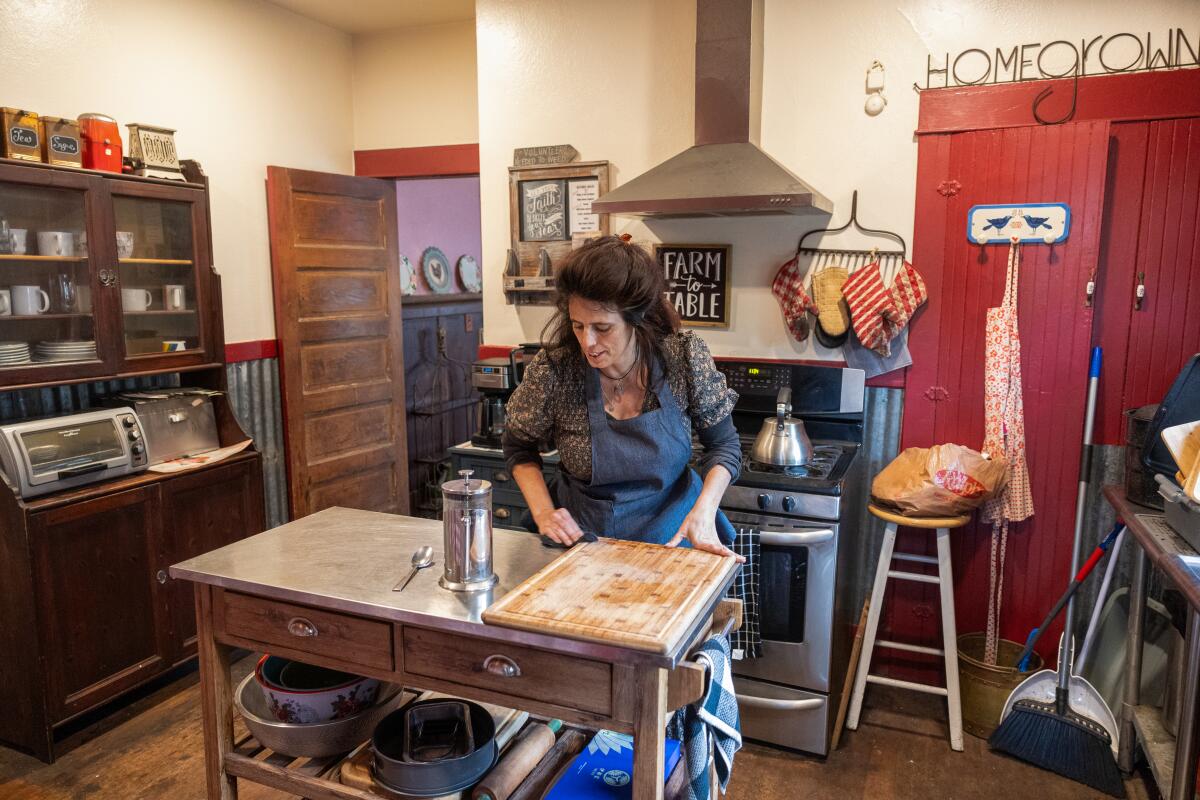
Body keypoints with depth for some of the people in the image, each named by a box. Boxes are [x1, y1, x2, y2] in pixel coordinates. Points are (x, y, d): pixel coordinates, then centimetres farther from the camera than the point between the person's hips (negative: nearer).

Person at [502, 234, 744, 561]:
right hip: (582, 535, 0)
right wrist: (543, 512, -11)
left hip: (671, 533, 0)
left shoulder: (685, 356, -14)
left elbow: (723, 444, -1)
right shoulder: (552, 368, -16)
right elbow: (519, 448, 1)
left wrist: (703, 512, -16)